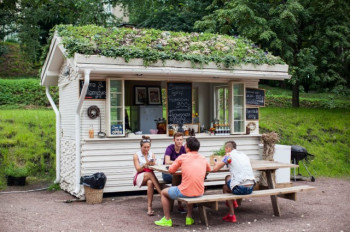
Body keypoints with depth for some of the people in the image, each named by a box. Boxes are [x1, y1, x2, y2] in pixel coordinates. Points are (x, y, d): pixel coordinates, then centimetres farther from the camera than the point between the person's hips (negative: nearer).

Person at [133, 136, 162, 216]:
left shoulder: (152, 154, 10)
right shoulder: (136, 155, 1)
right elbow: (138, 169, -7)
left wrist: (152, 164, -21)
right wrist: (145, 165, -24)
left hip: (150, 176, 2)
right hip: (139, 177, -2)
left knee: (150, 182, -36)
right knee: (150, 174, -36)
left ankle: (149, 208, -40)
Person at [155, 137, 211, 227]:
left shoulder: (183, 157, -4)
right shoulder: (203, 159, 7)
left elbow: (171, 170, 5)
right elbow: (208, 169, 28)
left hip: (185, 192, -5)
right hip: (200, 193, 5)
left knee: (164, 192, 21)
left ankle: (167, 219, 21)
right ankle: (189, 217, 36)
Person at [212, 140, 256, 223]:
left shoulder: (229, 155, -1)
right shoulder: (244, 155, 18)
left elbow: (215, 169, -2)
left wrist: (217, 164, 21)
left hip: (240, 188, -7)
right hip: (251, 187, 7)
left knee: (225, 188, 26)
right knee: (228, 178, 28)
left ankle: (232, 215, 21)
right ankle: (233, 202, 36)